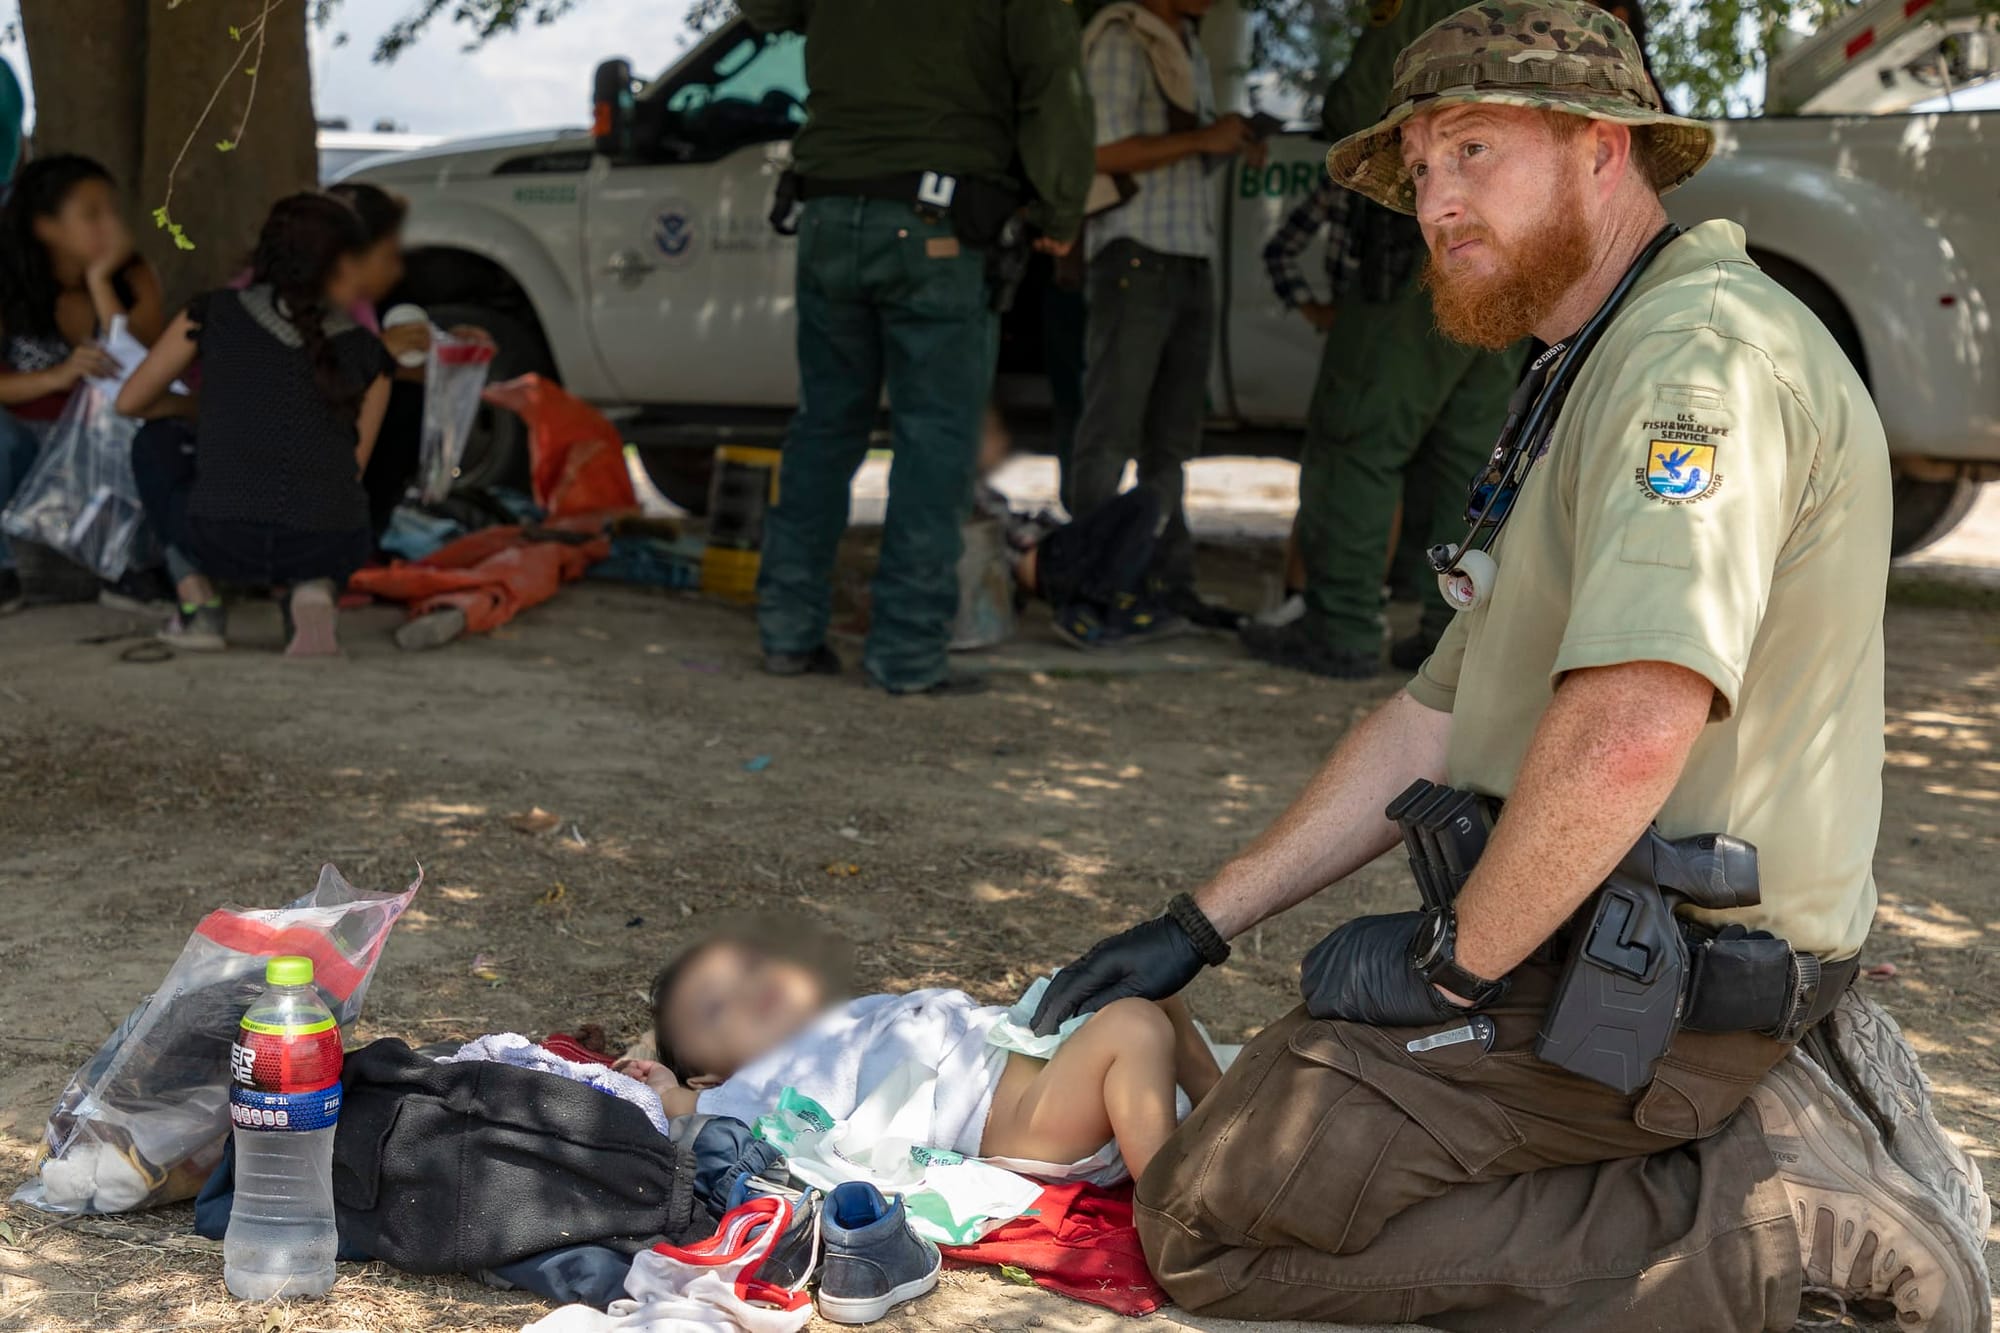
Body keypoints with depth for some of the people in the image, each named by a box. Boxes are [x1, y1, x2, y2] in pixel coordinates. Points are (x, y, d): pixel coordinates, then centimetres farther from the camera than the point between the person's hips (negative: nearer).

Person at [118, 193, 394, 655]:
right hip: (327, 550, 0)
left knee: (153, 448, 30)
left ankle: (199, 606, 14)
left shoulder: (214, 313, 11)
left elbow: (130, 402, 20)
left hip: (223, 543, 0)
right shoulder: (367, 352, 12)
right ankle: (314, 593, 4)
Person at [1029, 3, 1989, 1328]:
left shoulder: (1703, 349, -17)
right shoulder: (1602, 379, 19)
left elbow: (1632, 726, -31)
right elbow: (1439, 719, 20)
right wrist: (1204, 924, 15)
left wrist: (1453, 960, -16)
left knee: (1211, 1215, -11)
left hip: (1646, 991, -11)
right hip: (1616, 954, 11)